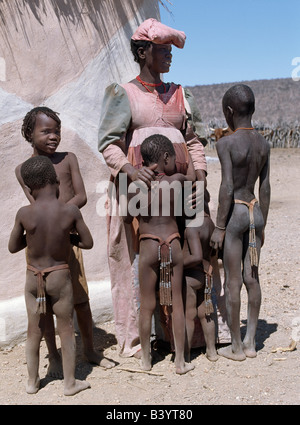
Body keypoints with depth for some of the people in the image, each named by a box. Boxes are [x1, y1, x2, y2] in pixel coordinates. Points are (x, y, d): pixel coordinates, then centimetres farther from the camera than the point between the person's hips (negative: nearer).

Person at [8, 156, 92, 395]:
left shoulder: (24, 214, -13)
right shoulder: (71, 211, -16)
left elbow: (13, 247, -1)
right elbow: (88, 243, -5)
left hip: (33, 278, 2)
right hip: (60, 277, -2)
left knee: (35, 331, 16)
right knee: (66, 331, 13)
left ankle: (32, 382, 29)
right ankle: (70, 383, 23)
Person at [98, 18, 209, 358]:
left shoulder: (180, 95, 18)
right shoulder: (122, 94, 3)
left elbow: (195, 140, 16)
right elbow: (108, 141, -5)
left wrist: (201, 178, 1)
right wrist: (129, 169, -24)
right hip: (138, 188, -4)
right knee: (139, 259, -2)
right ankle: (136, 338, 8)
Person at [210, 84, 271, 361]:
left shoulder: (226, 144, -14)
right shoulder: (264, 143, 6)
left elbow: (227, 188, -18)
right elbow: (265, 188, 8)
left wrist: (219, 227, -12)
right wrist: (262, 225, 16)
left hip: (235, 213, -7)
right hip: (255, 212, 7)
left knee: (232, 282, 2)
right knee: (252, 278, 12)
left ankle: (236, 347, 12)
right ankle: (250, 342, 21)